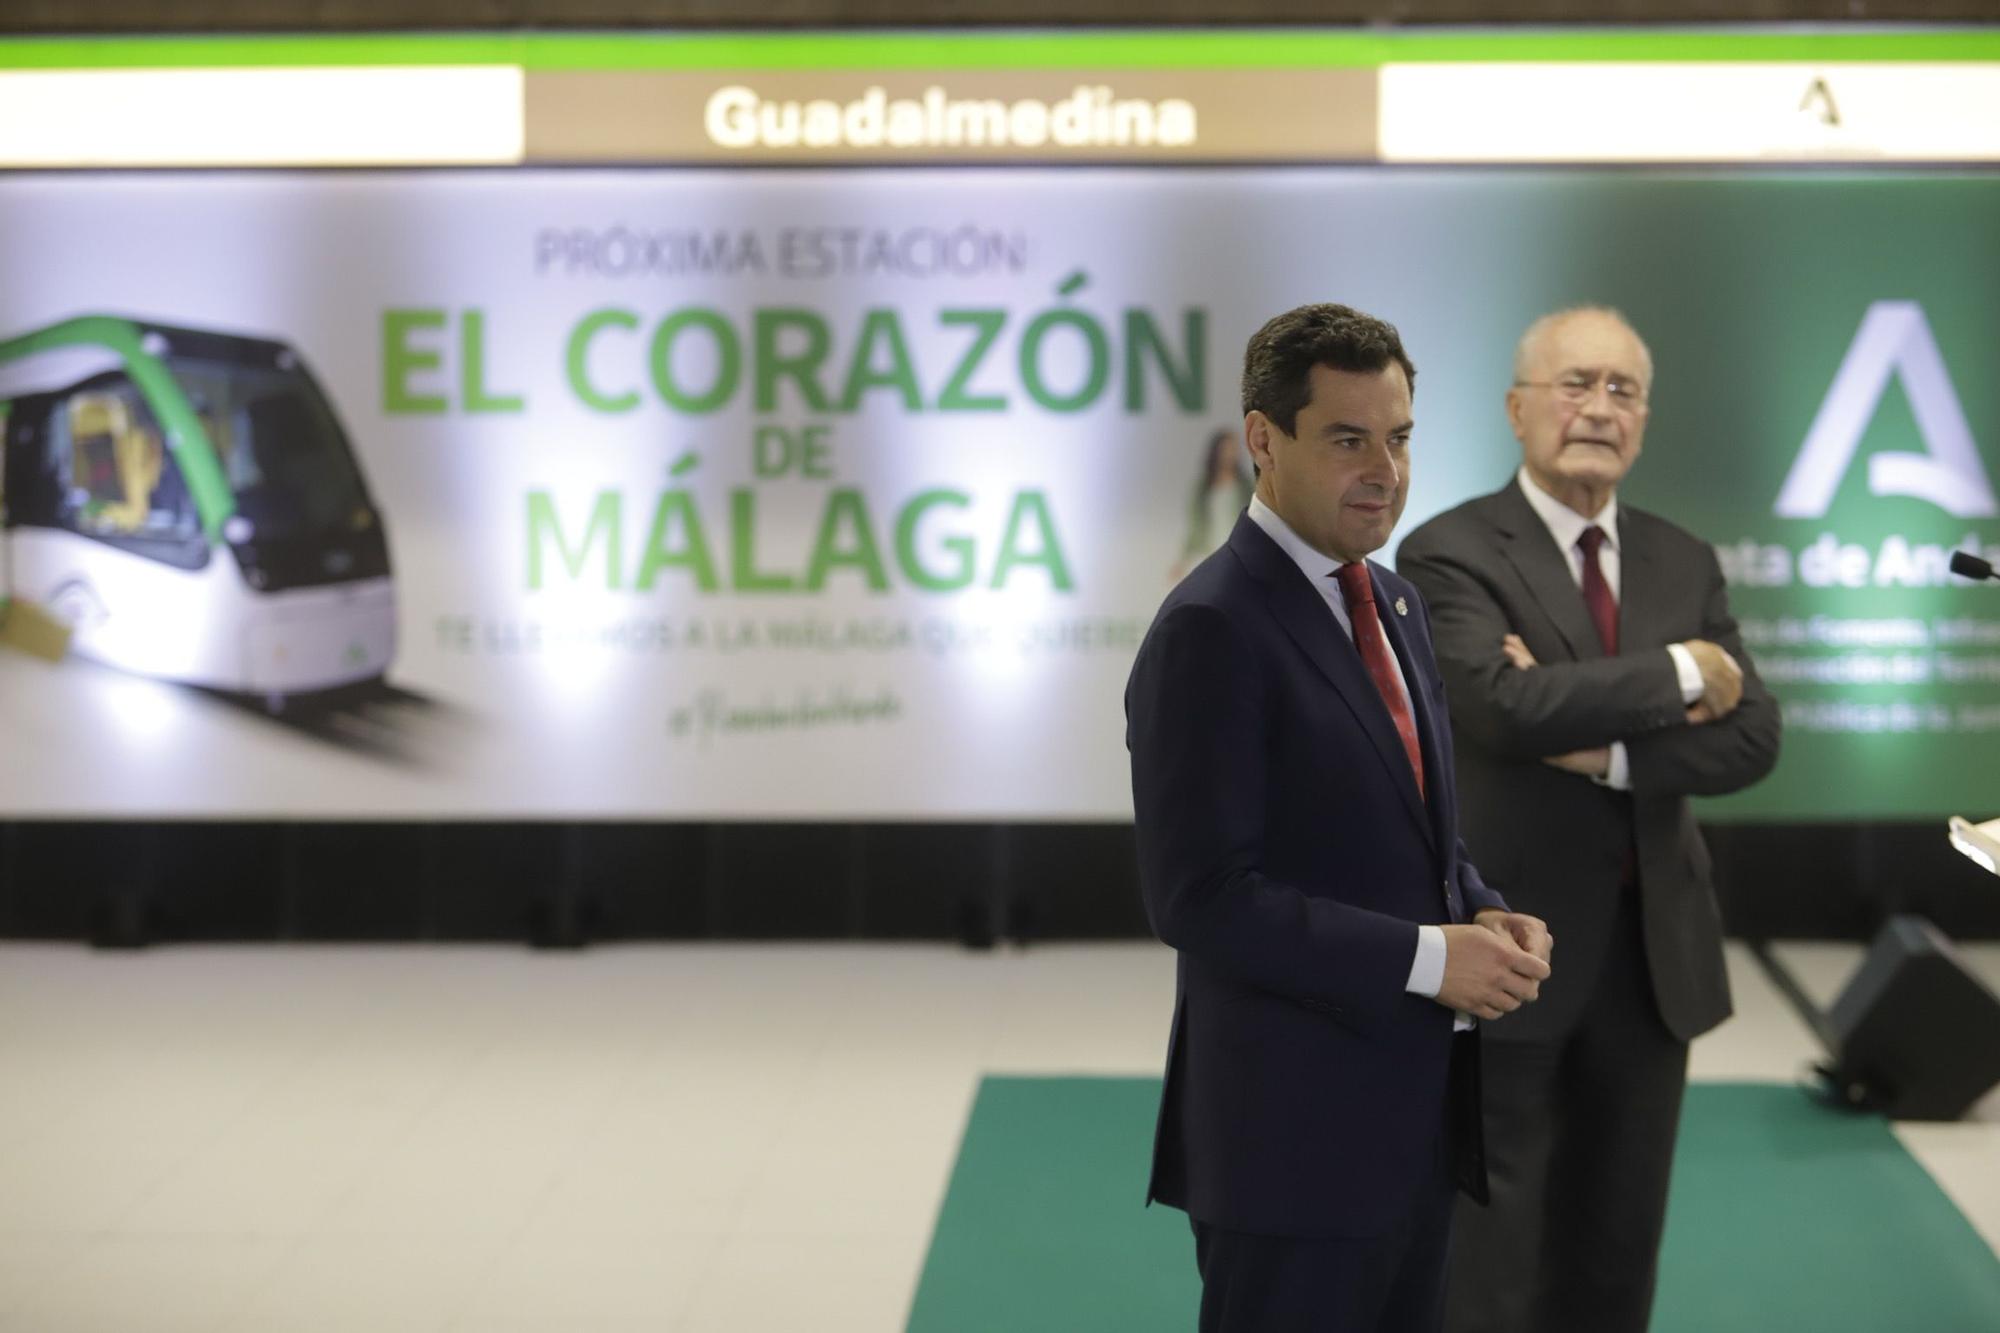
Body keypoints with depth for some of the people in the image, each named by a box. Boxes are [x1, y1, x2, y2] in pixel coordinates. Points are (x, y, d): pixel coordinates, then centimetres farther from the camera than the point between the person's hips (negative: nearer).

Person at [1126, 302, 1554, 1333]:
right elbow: (1201, 898, -21)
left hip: (1415, 1118, 8)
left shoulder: (1391, 603, 13)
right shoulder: (1211, 630, -15)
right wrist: (1426, 958, -20)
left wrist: (1484, 918, 0)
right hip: (1295, 1132, -8)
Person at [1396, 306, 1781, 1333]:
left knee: (1618, 1243, 14)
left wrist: (1607, 748, -17)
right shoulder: (1449, 554, -9)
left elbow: (1749, 738, -2)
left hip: (1655, 949, 6)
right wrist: (1679, 675, -17)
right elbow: (1506, 705, -26)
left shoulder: (1684, 564, 9)